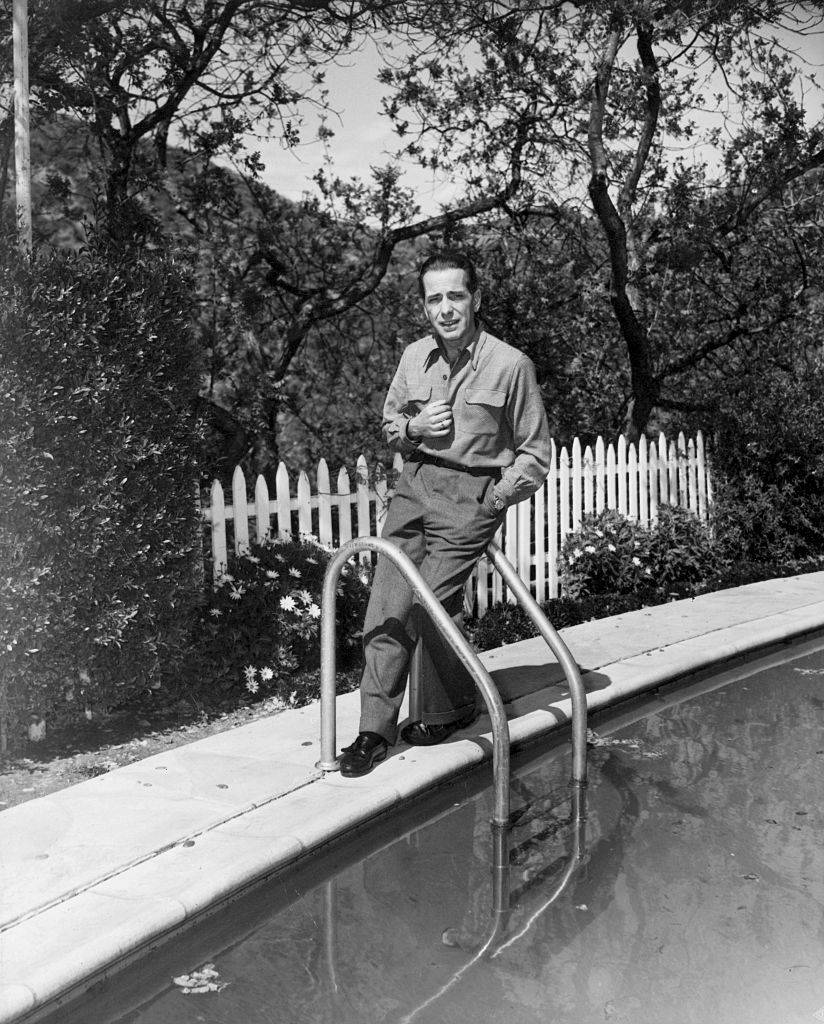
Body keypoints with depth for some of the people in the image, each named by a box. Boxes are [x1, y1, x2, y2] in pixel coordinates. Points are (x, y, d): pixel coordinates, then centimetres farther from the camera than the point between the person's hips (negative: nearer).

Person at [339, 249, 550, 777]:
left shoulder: (511, 365, -6)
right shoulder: (414, 357, 8)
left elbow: (535, 454, -1)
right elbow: (389, 424, 21)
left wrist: (491, 503, -9)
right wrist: (413, 427, -2)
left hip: (471, 496, -5)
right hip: (414, 485, 5)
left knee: (428, 603, -11)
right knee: (386, 606, -4)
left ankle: (453, 708, 14)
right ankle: (376, 728, 4)